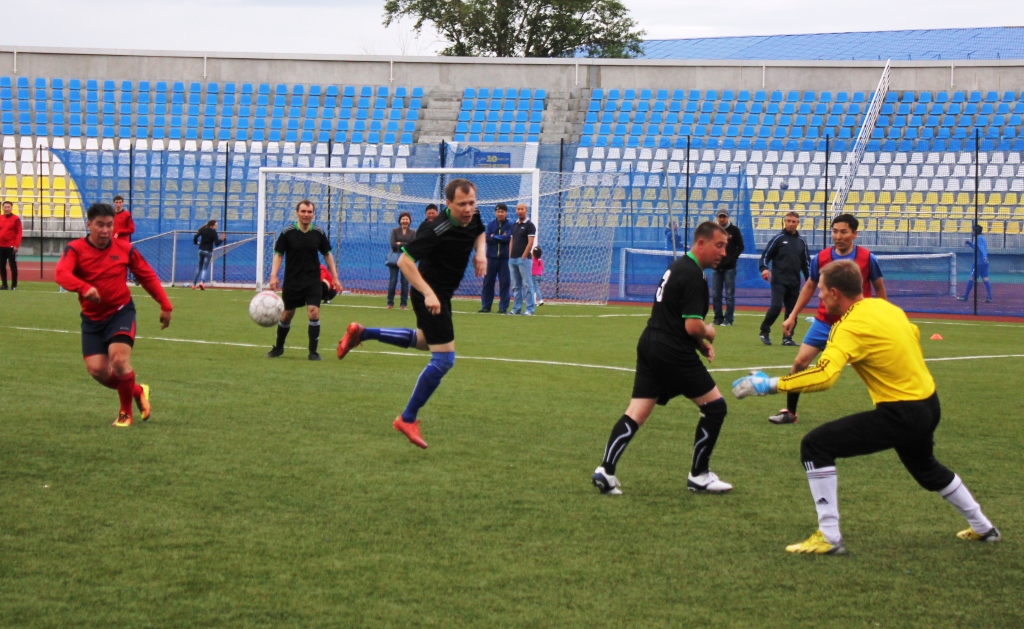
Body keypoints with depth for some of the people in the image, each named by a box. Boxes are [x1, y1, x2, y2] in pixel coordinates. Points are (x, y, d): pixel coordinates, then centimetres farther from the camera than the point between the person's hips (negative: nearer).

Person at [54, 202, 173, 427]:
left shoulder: (124, 248, -3)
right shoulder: (75, 249, -10)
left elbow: (148, 276, 7)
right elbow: (61, 274, -29)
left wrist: (165, 306, 4)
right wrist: (84, 288, -48)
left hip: (121, 313, -1)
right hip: (92, 318, 1)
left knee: (119, 361, -20)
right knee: (97, 370, -7)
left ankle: (126, 413, 5)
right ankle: (137, 391, 22)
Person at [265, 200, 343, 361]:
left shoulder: (319, 233, -2)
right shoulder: (287, 232, -8)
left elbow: (327, 254, 8)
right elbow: (278, 254, -3)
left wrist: (335, 278, 5)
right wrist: (274, 275, -15)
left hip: (313, 281, 1)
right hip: (291, 281, -1)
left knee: (314, 313, -14)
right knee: (287, 314, 11)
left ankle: (313, 352, -4)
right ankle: (278, 347, 33)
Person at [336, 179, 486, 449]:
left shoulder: (473, 217, -5)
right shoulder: (437, 230, -29)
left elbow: (479, 233, 20)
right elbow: (405, 261, -28)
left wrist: (481, 252, -2)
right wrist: (428, 294, -33)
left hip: (441, 293, 10)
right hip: (431, 296, -10)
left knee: (426, 340, 32)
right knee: (443, 360, -10)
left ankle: (362, 333, 38)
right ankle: (408, 419, 2)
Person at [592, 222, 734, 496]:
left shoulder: (678, 267, 17)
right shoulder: (694, 276, -15)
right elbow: (693, 326, -21)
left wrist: (700, 343, 15)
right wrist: (707, 334, 1)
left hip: (650, 347, 9)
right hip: (673, 353, -9)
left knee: (635, 414, 4)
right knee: (714, 406, 4)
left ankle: (606, 470, -7)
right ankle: (699, 476, 10)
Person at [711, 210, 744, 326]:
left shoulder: (734, 230, 1)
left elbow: (740, 247, 2)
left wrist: (732, 258, -11)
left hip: (729, 267, -3)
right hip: (716, 267, 3)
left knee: (729, 294, -3)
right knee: (715, 295, 4)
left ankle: (728, 319, 1)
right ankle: (718, 318, 12)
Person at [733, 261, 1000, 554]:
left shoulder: (851, 326, -21)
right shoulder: (884, 307, 4)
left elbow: (823, 376, -34)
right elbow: (914, 334, 21)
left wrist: (770, 385, -30)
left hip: (899, 414, -9)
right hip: (928, 403, 9)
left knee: (815, 446, -9)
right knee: (925, 468, 37)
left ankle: (829, 537, -10)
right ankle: (983, 527, 51)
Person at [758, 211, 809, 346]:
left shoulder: (801, 242, 14)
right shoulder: (778, 238, 1)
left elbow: (806, 262, 19)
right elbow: (766, 255, -2)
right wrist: (764, 268, -20)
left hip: (794, 283, 5)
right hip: (778, 280, -5)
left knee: (792, 310, 4)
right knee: (776, 306, -16)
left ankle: (787, 337, 11)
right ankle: (764, 332, -1)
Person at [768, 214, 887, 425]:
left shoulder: (867, 258, -11)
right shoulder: (821, 258, -5)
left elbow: (880, 289, 4)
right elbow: (809, 286, 11)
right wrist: (793, 316, 9)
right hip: (824, 322, 2)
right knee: (800, 362, -4)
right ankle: (789, 413, 9)